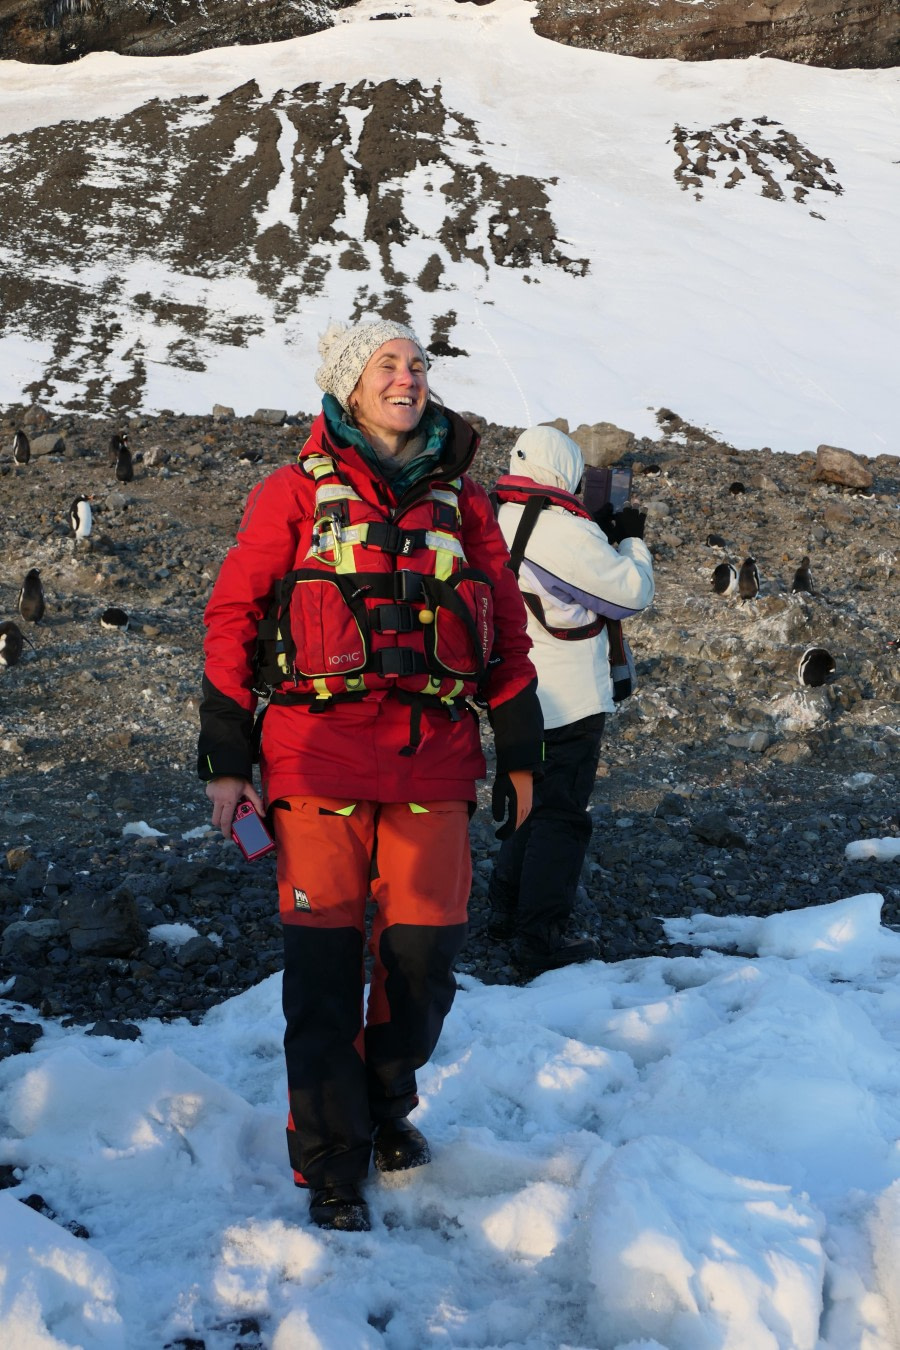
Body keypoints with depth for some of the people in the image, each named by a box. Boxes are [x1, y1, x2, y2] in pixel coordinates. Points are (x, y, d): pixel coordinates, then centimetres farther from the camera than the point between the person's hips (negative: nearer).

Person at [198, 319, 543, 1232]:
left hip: (434, 761, 3)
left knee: (424, 956, 4)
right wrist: (225, 761, -1)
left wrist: (519, 751, 16)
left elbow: (506, 632, 17)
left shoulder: (462, 504, 13)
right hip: (320, 759, -2)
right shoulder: (295, 495, 4)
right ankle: (331, 1163, 14)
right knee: (325, 964, -1)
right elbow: (232, 617, 3)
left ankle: (386, 1105, 31)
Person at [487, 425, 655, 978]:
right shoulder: (564, 529, -19)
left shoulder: (495, 523, 6)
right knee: (561, 818, -1)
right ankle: (540, 940, 2)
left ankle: (507, 910, 30)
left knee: (534, 804, 22)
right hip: (569, 701, -8)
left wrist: (603, 539, 11)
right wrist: (631, 540, 5)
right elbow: (633, 591, -12)